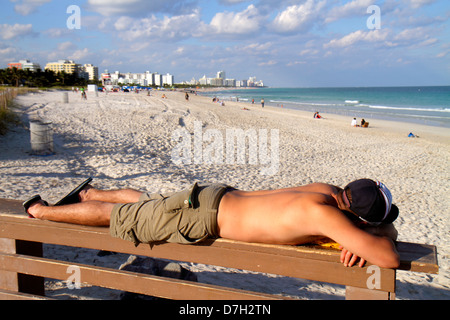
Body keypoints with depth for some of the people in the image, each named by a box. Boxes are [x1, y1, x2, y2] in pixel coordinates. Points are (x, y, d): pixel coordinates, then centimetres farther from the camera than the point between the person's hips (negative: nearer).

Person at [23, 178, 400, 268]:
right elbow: (390, 258, -30)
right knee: (118, 217, 11)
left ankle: (89, 192, 55)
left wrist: (362, 238, -5)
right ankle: (40, 210, 33)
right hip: (200, 217, -7)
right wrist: (369, 238, -9)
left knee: (146, 202, 31)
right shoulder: (324, 213, -29)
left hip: (219, 195, 7)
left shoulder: (330, 189, -4)